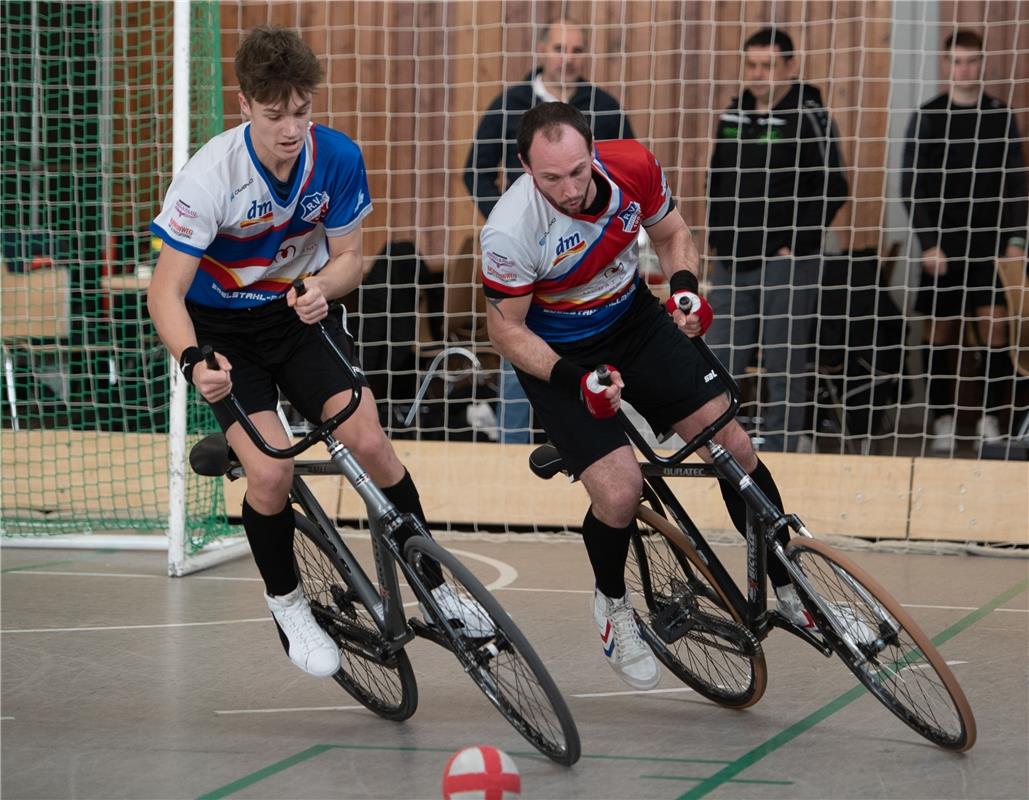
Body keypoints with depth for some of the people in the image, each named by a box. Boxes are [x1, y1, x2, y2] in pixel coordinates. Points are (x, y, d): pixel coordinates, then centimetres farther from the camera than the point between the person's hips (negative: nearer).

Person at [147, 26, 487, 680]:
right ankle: (287, 604, 7)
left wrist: (321, 288, -28)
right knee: (271, 472, -20)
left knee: (370, 443, -15)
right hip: (224, 329, -3)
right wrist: (193, 361, -45)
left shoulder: (338, 157, -17)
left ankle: (433, 583, 5)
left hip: (302, 314, 3)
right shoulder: (211, 176, -27)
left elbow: (349, 256, -4)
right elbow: (167, 291, -26)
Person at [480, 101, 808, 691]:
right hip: (557, 354, -4)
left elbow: (672, 233, 2)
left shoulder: (632, 167, -20)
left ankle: (791, 592, 12)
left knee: (733, 444, -5)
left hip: (635, 322, 4)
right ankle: (614, 606, 15)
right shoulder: (511, 231, -31)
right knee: (620, 492, -18)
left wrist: (685, 284, -18)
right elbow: (506, 329, -17)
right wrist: (573, 379, -29)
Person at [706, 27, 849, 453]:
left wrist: (794, 245, -12)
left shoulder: (808, 115, -8)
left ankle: (780, 450, 7)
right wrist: (716, 238, 14)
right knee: (719, 361, 9)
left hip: (786, 262, -6)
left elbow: (832, 189, -10)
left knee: (784, 366, 0)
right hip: (732, 262, 7)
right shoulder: (734, 113, 12)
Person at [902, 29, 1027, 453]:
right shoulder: (927, 117, 1)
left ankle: (990, 419, 3)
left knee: (994, 329, -6)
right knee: (941, 331, 1)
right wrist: (929, 243, -7)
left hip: (990, 243, 1)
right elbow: (912, 186, 0)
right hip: (942, 244, -1)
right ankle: (943, 421, 10)